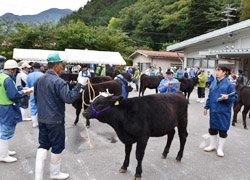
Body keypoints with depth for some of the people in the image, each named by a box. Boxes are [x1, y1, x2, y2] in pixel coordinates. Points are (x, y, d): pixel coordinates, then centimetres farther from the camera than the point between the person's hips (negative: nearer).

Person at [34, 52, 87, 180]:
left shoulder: (39, 80, 6)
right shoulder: (58, 82, -20)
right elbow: (69, 98, -28)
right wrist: (80, 85, -24)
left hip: (42, 119, 7)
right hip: (55, 120, -7)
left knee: (43, 146, 14)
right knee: (57, 147, 10)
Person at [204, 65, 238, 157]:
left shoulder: (229, 84, -10)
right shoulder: (213, 83, 8)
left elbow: (235, 97, -9)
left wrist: (228, 97, -29)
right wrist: (206, 107, 15)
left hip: (223, 112, -5)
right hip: (213, 111, 5)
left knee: (223, 131, 7)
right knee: (212, 129, 15)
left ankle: (220, 148, 22)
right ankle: (212, 145, 33)